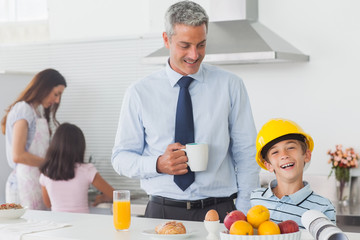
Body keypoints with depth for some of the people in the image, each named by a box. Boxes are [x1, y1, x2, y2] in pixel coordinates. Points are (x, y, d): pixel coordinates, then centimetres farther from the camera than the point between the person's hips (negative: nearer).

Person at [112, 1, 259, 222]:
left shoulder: (230, 86, 4)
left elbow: (246, 155, 3)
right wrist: (158, 164, -14)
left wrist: (244, 215, -7)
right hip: (162, 212, 0)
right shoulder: (140, 93, 4)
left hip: (219, 211, 0)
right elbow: (121, 157, 6)